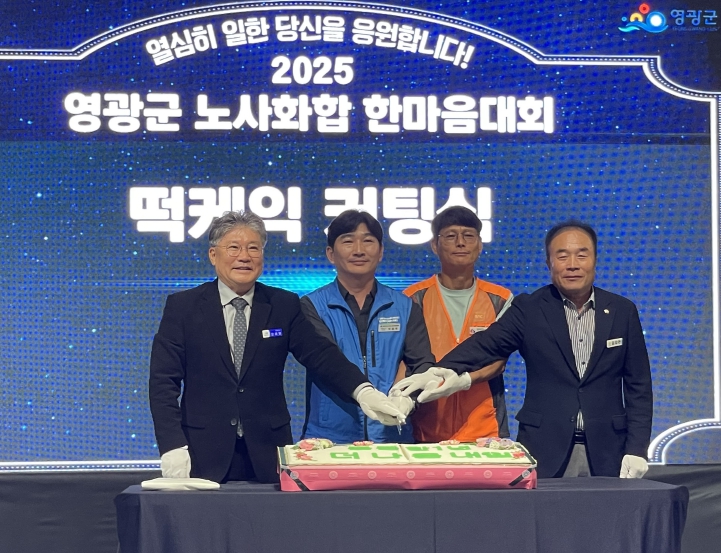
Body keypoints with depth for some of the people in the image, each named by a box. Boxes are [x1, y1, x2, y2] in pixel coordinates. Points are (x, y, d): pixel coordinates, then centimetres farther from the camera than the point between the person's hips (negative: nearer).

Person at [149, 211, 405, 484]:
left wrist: (362, 390, -21)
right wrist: (173, 447, -12)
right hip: (204, 456, -1)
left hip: (268, 454, 1)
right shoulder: (182, 307, 2)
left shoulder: (285, 306, 7)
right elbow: (164, 381, -1)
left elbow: (321, 354, -2)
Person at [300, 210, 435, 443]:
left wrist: (407, 397, -20)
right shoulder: (312, 307, 3)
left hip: (392, 438, 2)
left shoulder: (404, 308, 11)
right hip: (330, 438, -2)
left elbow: (423, 363, 2)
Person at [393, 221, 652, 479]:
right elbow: (486, 344, -13)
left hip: (607, 451, 1)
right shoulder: (529, 309, 2)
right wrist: (445, 371, -33)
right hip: (544, 451, -1)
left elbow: (638, 387, 7)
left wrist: (636, 449, -1)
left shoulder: (623, 312, 6)